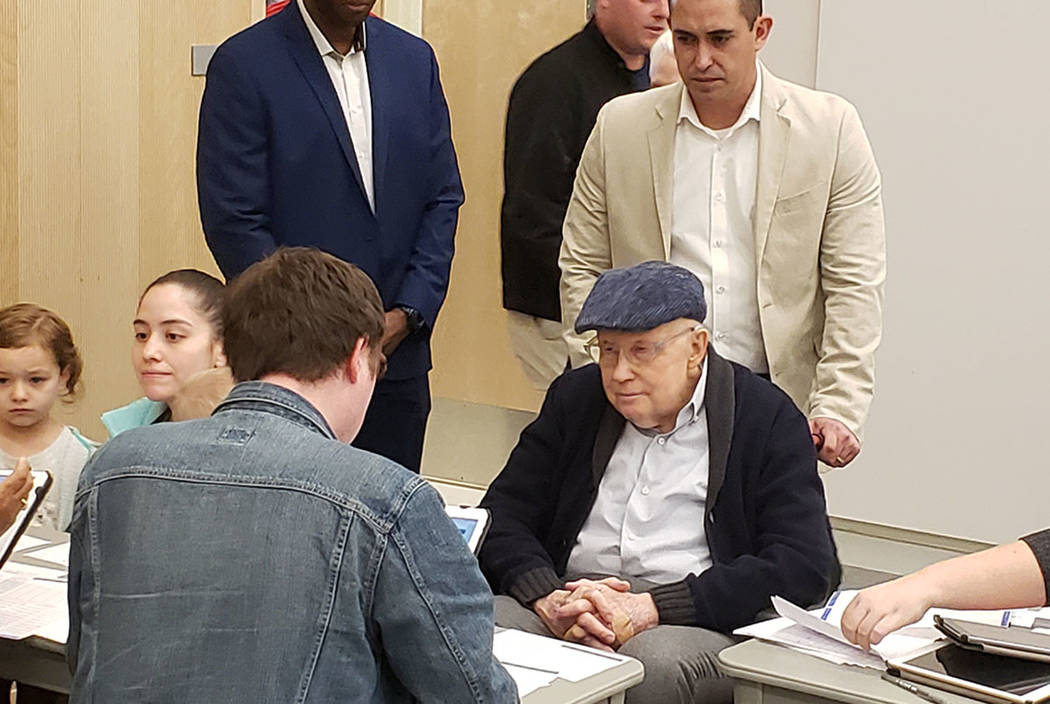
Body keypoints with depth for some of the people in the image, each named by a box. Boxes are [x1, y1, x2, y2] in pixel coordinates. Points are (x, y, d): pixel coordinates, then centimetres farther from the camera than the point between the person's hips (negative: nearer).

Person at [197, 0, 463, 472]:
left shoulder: (414, 60, 9)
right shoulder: (243, 65, -6)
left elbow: (443, 199, 10)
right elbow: (232, 221, -10)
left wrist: (407, 314, -3)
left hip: (397, 355, 4)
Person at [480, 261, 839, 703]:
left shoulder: (768, 420, -1)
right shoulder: (575, 397, 13)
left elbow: (804, 567, -11)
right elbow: (502, 517, 10)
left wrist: (653, 607, -18)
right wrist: (547, 599, -13)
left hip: (699, 624, -3)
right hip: (571, 611, 3)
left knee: (657, 662, -38)